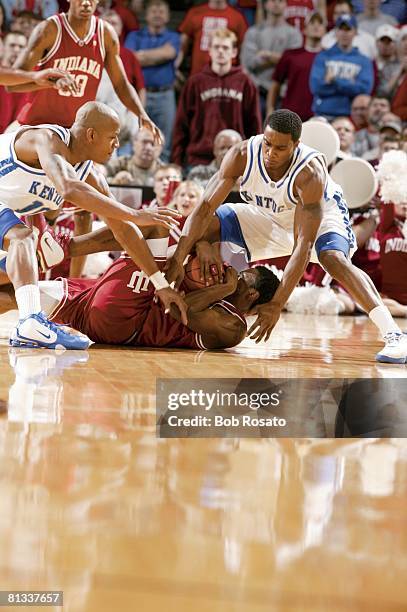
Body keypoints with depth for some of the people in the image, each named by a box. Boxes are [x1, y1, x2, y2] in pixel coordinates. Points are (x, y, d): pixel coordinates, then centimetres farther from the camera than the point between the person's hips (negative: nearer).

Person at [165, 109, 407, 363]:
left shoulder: (310, 172, -38)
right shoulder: (242, 155, -29)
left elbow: (303, 246, -40)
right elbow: (205, 209, -26)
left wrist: (276, 305, -45)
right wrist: (178, 259, -38)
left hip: (320, 212, -4)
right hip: (268, 216, 5)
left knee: (334, 258, -35)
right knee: (203, 227, -12)